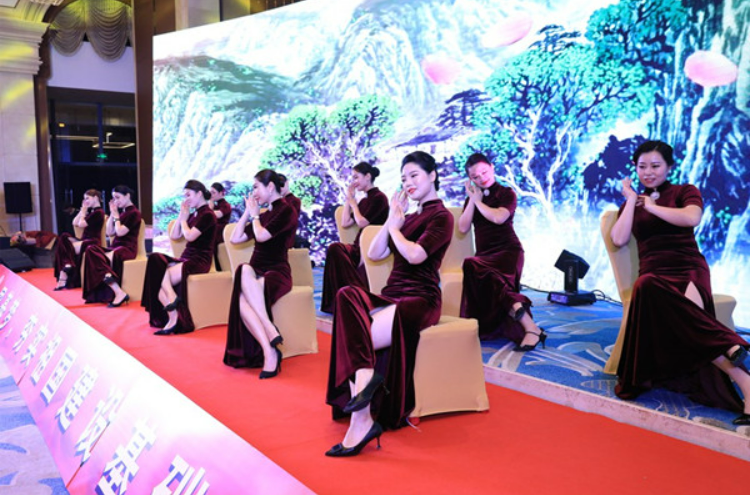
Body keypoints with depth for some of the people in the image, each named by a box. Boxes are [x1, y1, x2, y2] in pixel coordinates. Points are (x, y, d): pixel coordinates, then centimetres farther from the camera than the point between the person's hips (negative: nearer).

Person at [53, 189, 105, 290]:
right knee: (63, 239, -15)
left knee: (66, 247, -22)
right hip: (84, 240, 9)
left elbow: (81, 224, -13)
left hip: (92, 242, -9)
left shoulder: (98, 212, -10)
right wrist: (83, 209, 12)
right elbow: (75, 223, 16)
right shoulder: (90, 211, 20)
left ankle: (63, 280, -13)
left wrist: (84, 211, 0)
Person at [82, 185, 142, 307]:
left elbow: (120, 232, -13)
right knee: (91, 250, -19)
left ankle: (119, 293, -26)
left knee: (99, 259, -29)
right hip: (115, 247, 8)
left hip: (127, 248, -8)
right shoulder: (120, 211, 19)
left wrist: (116, 215, -3)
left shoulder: (134, 213, -5)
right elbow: (109, 232, 14)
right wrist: (112, 213, 9)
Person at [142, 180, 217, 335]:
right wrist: (181, 215, 9)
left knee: (160, 279, -23)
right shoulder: (192, 215, 18)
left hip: (199, 261, -8)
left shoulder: (207, 215, -7)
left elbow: (189, 236, -17)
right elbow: (174, 236, 15)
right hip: (185, 258, 8)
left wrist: (183, 219, -1)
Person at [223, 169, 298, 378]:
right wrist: (247, 212, 19)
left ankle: (269, 353, -38)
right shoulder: (263, 215, 21)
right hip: (256, 271, 6)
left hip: (276, 272, -6)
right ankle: (270, 352, -40)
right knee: (243, 296, -31)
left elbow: (261, 236, -14)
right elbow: (235, 238, 21)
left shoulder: (286, 210, -1)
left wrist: (254, 214, 4)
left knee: (244, 297, -36)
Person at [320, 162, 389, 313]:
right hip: (360, 248, 7)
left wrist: (353, 202, 0)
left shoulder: (379, 198, -5)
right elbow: (345, 223, 15)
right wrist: (348, 199, 14)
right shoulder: (364, 201, 19)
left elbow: (362, 223, -13)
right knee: (334, 248, -24)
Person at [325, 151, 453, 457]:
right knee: (347, 297, -28)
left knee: (353, 339, -28)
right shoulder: (410, 216, 24)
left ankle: (362, 420, -24)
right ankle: (366, 377, -38)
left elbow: (415, 255, -17)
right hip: (392, 296, 7)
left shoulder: (441, 217, 0)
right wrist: (392, 220, 7)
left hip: (420, 300, -7)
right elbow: (374, 254, 15)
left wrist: (394, 227, -1)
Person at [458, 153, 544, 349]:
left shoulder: (507, 193, 6)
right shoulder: (472, 199, 19)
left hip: (508, 251, -6)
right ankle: (529, 328, -22)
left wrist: (478, 201, 0)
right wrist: (472, 200, 3)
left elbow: (498, 218, -15)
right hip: (485, 255, 6)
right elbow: (463, 228, 5)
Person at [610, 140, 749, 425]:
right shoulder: (632, 203, 22)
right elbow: (619, 240, 2)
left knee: (683, 317, -38)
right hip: (654, 274, 1)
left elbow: (692, 218, -12)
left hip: (689, 269, -1)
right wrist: (631, 200, 8)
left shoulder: (685, 191, 14)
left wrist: (651, 206, 0)